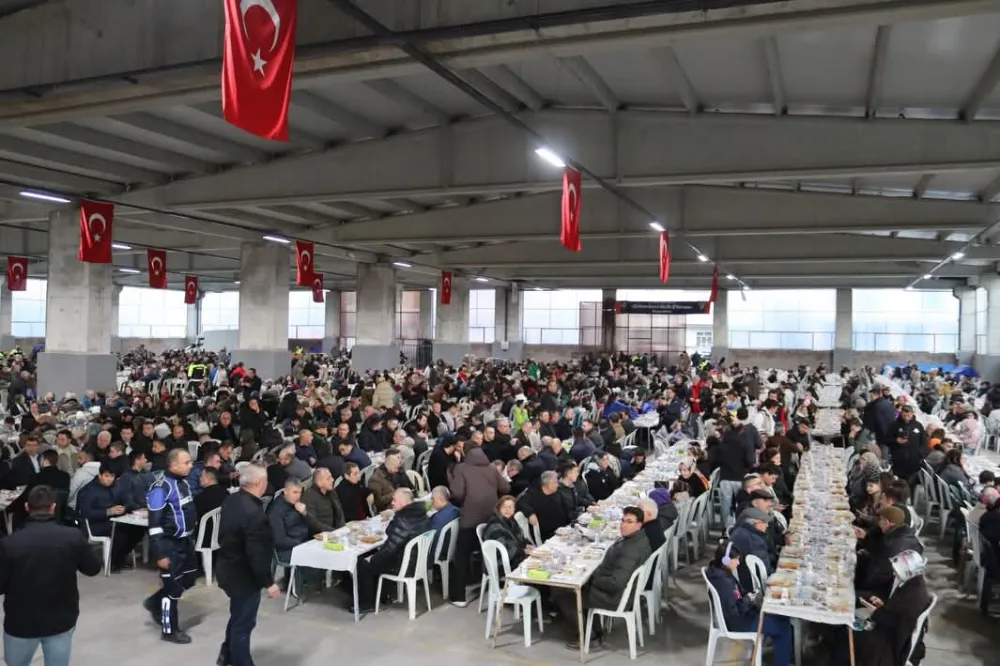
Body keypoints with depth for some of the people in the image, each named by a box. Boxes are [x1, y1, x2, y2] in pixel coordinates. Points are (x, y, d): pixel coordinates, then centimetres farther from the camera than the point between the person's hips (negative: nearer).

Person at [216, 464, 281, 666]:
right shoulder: (254, 513, -31)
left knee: (237, 616, 28)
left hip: (229, 569, 10)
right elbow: (257, 554, -28)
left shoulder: (231, 500, -2)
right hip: (244, 575, -10)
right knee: (243, 623, 7)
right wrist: (268, 582, -18)